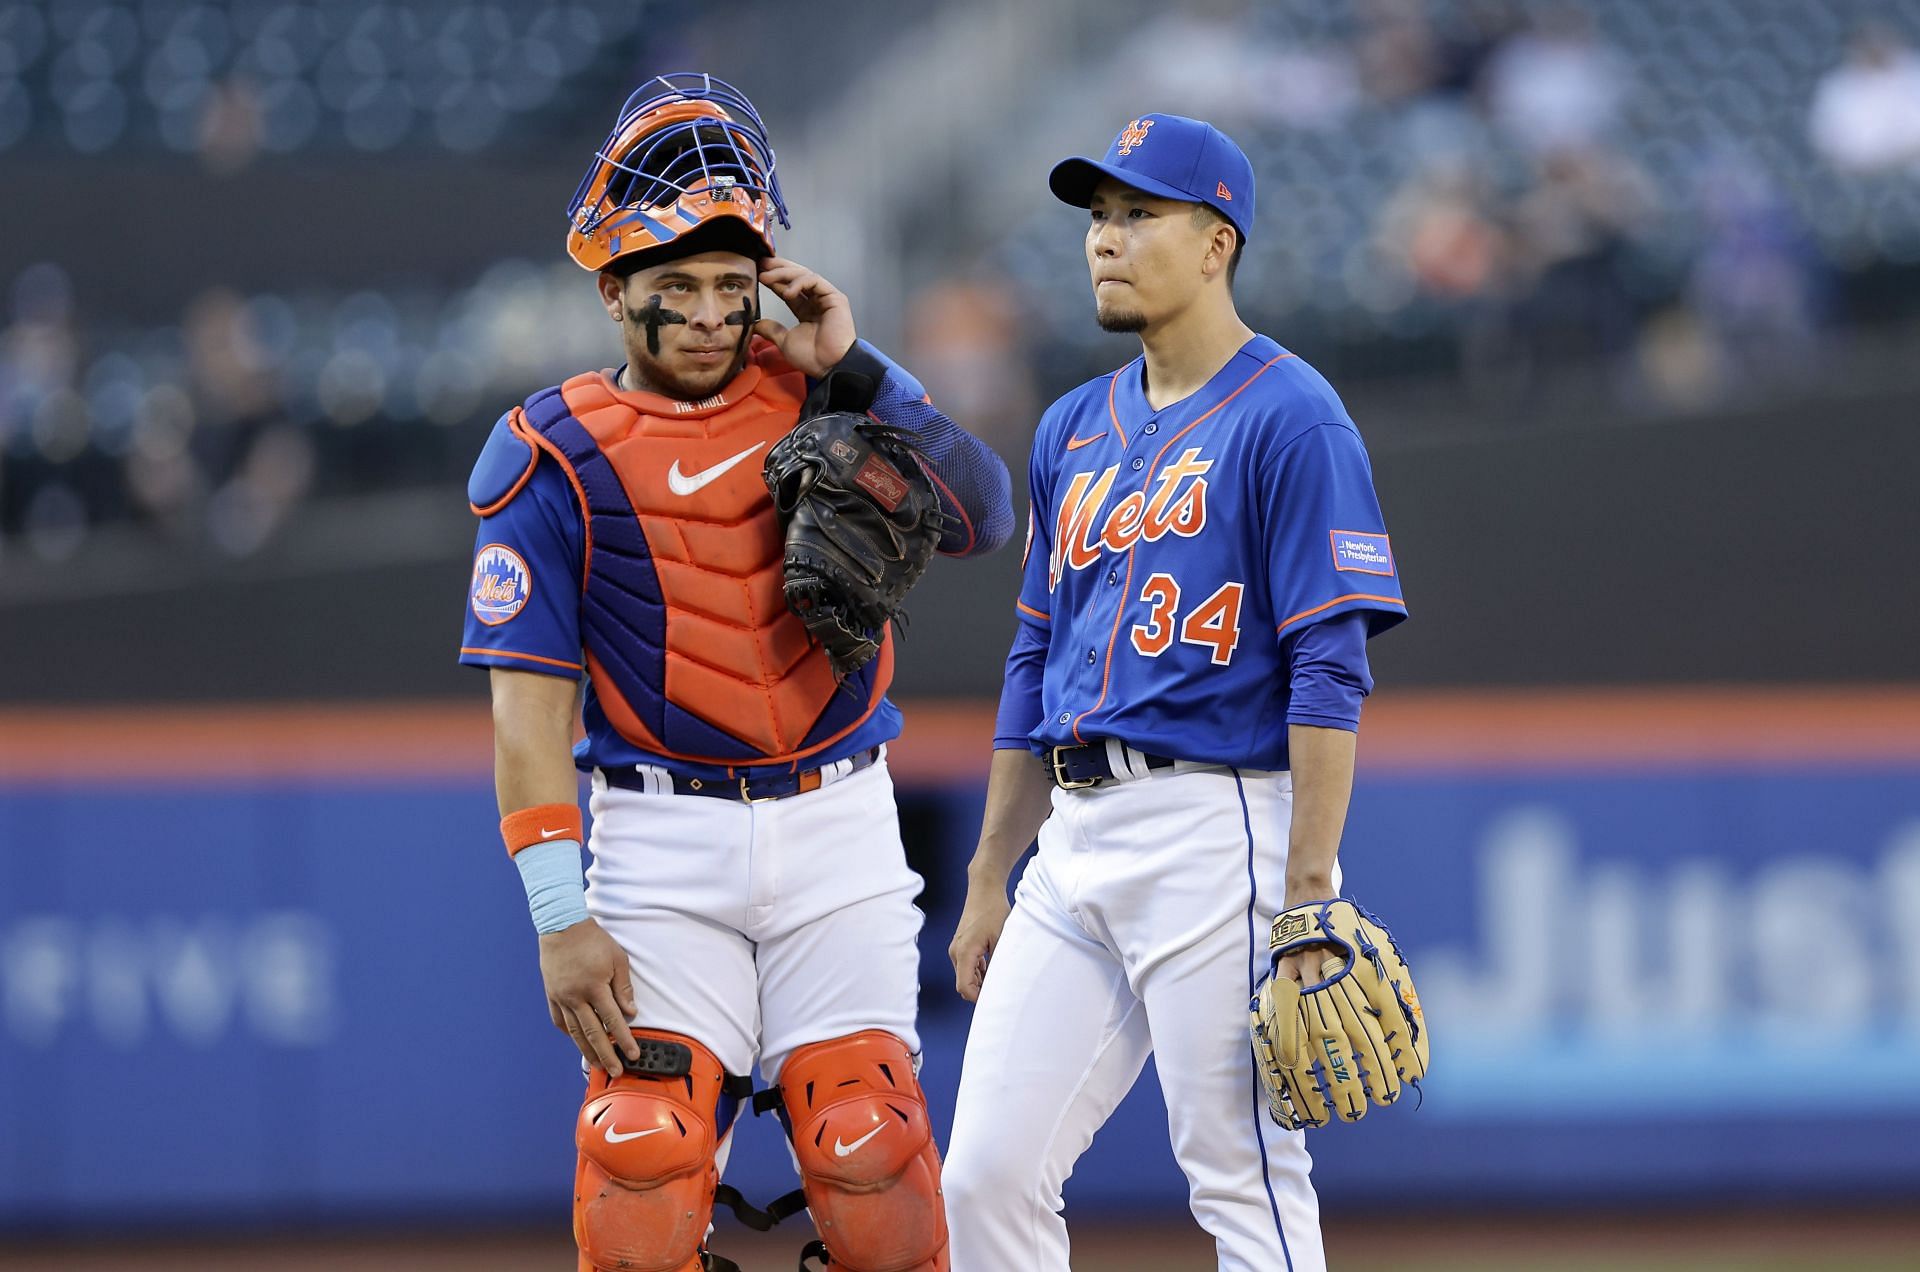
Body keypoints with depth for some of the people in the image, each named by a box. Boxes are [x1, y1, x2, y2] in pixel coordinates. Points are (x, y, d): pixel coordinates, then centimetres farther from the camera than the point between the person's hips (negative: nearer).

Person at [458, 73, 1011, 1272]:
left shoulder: (821, 393, 7)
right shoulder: (555, 453, -1)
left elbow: (983, 520, -5)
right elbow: (530, 703, -5)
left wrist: (855, 366, -10)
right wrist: (560, 919, -14)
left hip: (839, 827, 2)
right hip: (663, 846, -2)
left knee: (872, 1166, -7)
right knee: (641, 1172, -13)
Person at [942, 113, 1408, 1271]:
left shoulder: (1289, 418, -7)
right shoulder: (1076, 429, 17)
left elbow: (1330, 673, -13)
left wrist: (1309, 899, -19)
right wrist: (990, 882, 20)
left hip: (1219, 828, -8)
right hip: (1076, 847, 8)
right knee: (987, 1176, 2)